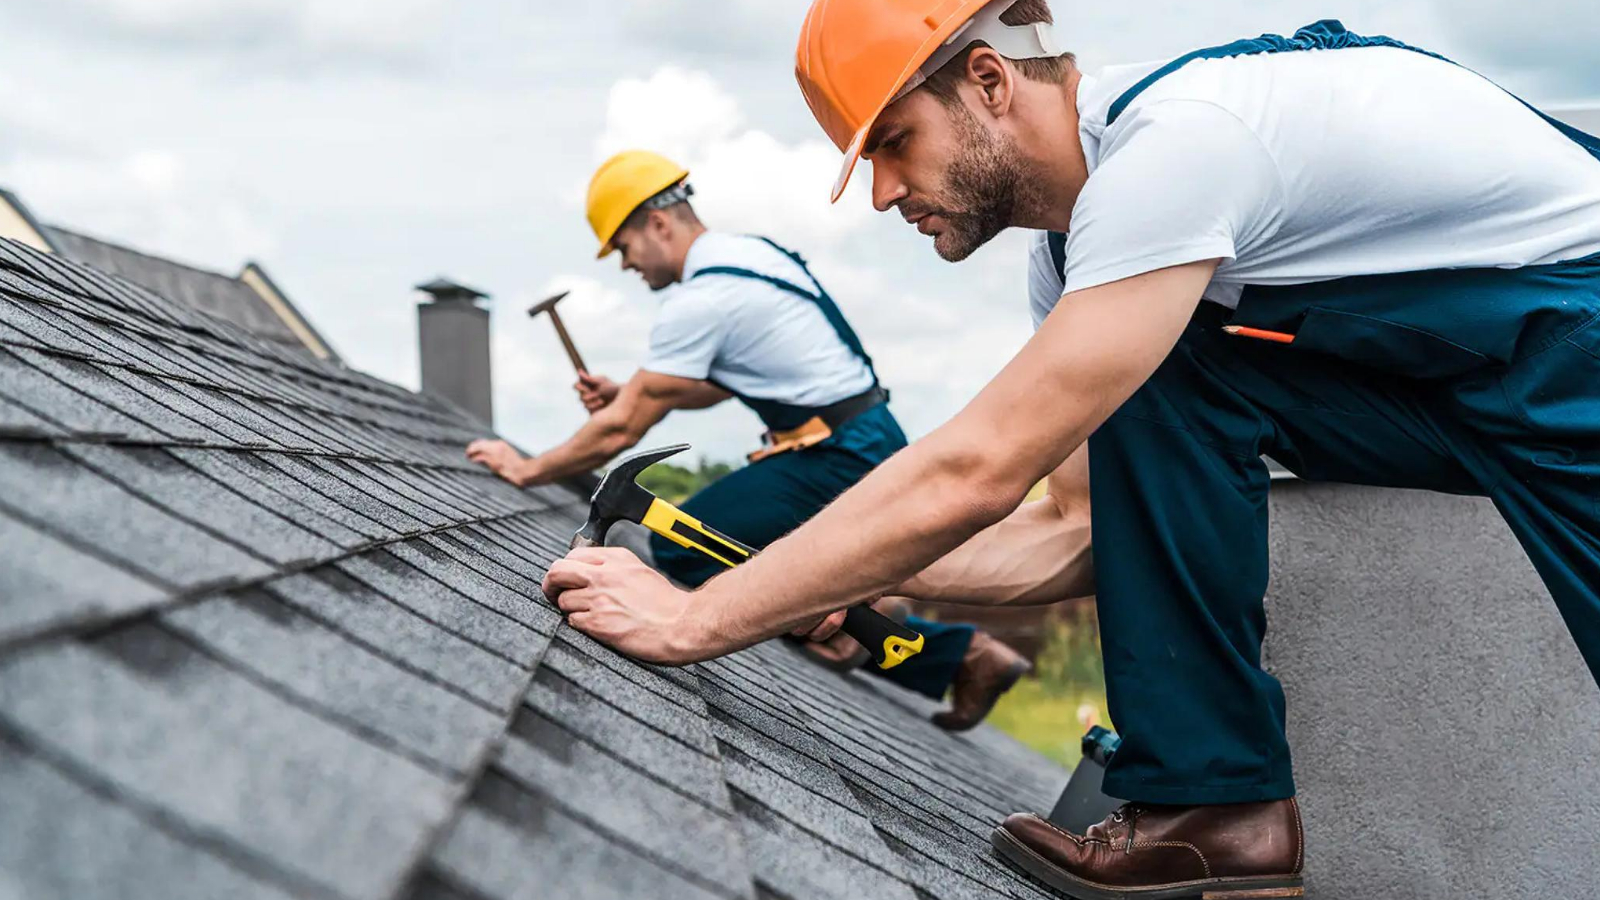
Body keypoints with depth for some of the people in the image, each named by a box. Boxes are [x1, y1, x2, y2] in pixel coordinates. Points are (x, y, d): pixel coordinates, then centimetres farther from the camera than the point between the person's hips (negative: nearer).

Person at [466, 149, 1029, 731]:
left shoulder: (698, 300, -16)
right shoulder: (749, 253, 13)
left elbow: (621, 431, -13)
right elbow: (715, 385, 25)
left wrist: (527, 469, -1)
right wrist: (627, 392, 13)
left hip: (837, 461, -10)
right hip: (871, 445, 10)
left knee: (680, 547, -10)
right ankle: (969, 655, 16)